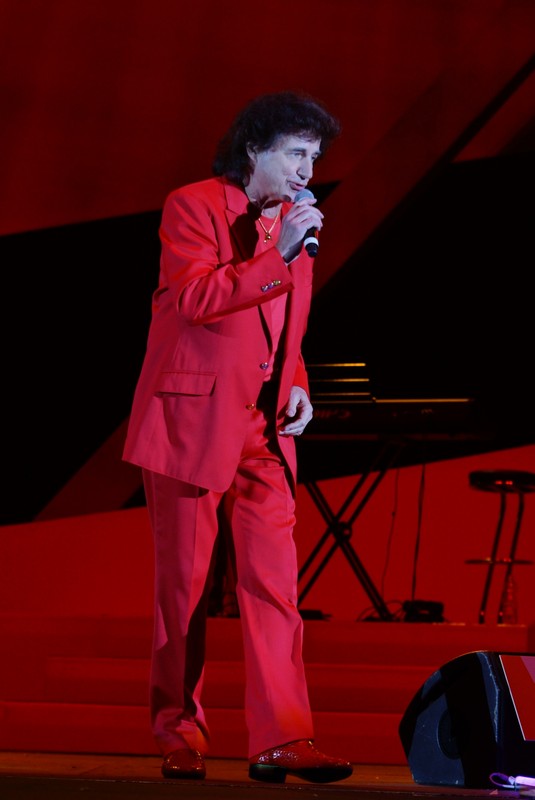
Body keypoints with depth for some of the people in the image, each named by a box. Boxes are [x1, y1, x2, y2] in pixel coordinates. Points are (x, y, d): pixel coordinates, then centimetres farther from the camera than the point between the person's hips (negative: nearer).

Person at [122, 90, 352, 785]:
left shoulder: (294, 221, 17)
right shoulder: (193, 207, -3)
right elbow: (196, 298, -18)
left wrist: (297, 383, 8)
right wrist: (278, 256, -22)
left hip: (265, 428, 5)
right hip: (193, 421, -5)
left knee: (274, 582, -5)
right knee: (184, 583, 1)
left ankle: (282, 740, -6)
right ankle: (179, 737, 12)